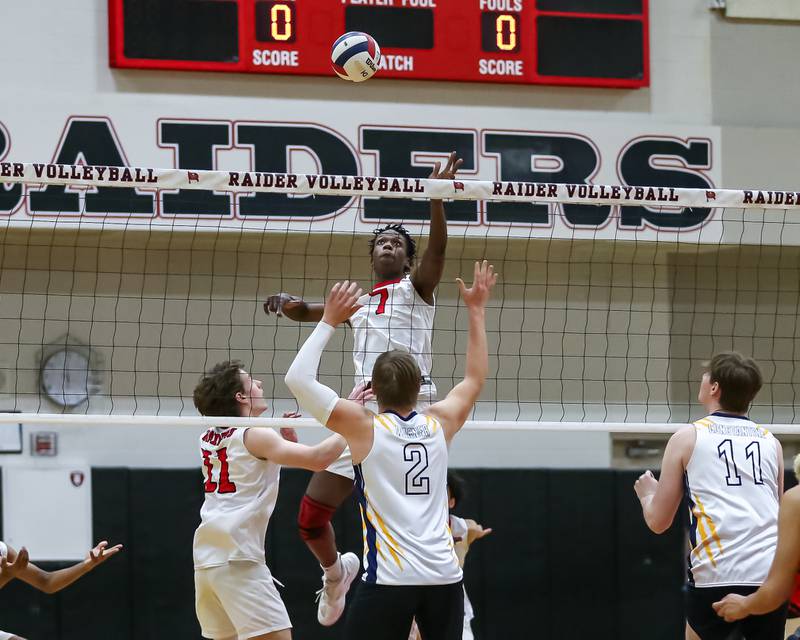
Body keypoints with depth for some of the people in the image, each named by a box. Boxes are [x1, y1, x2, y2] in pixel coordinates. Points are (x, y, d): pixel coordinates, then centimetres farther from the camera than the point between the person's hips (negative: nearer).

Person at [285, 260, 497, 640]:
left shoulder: (365, 427, -3)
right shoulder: (439, 424, 9)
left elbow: (298, 379, -5)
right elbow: (475, 379, 27)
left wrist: (329, 321, 3)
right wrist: (476, 311, 34)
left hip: (389, 579, -4)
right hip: (445, 576, 4)